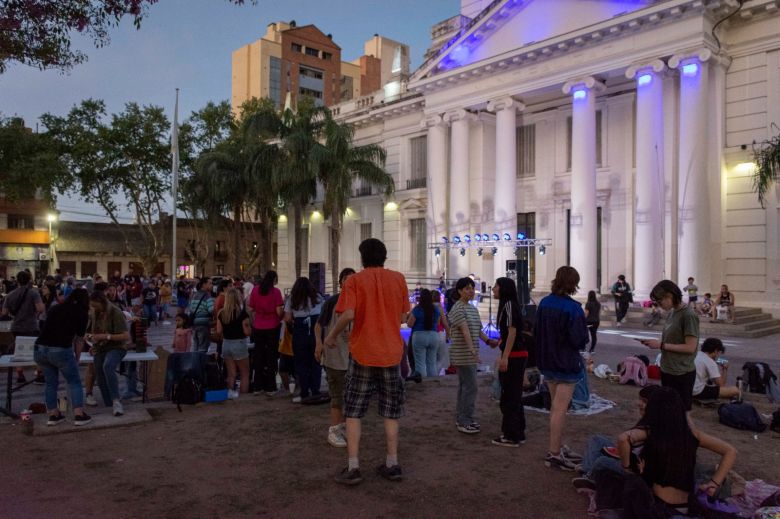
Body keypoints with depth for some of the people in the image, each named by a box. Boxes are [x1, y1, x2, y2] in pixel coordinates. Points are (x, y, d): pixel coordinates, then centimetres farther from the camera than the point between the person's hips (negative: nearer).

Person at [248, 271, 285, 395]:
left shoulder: (255, 290, 0)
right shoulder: (276, 291, -10)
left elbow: (251, 308, 3)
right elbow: (279, 312, -13)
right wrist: (283, 307, 7)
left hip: (258, 327, 3)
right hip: (272, 327, -3)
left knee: (258, 356, 13)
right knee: (271, 357, 6)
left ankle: (258, 386, 18)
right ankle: (270, 388, 7)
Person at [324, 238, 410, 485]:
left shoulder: (355, 280, -5)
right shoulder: (398, 279, 2)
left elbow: (348, 314, -18)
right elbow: (403, 317, 6)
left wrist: (331, 336, -3)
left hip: (363, 353, -2)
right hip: (391, 353, 3)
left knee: (353, 412, 8)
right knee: (391, 412, 13)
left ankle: (353, 468, 6)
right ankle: (392, 465, 17)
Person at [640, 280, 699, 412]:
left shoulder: (689, 315, -18)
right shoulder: (672, 312, 7)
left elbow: (690, 347, -21)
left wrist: (661, 345, -20)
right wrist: (655, 342, -3)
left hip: (682, 373, -8)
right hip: (667, 370, 8)